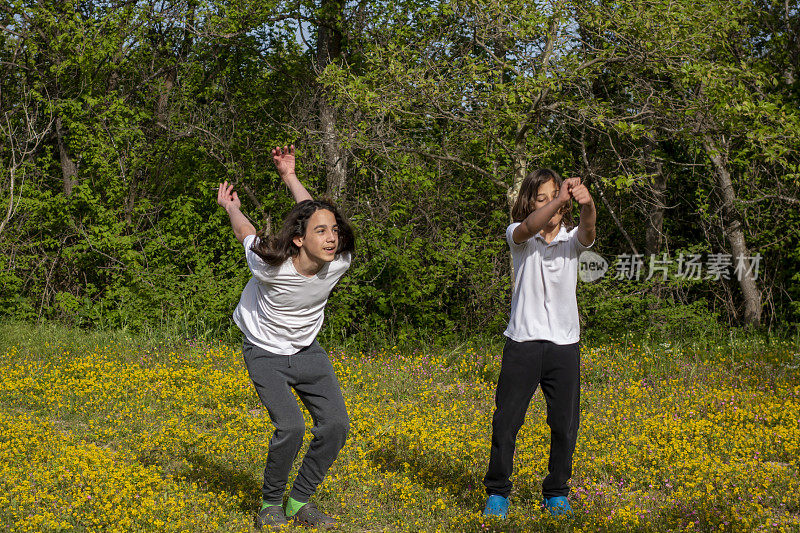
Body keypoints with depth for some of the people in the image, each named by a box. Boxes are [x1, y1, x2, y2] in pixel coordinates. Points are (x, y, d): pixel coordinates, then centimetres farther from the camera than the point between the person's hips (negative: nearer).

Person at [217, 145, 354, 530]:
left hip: (307, 352, 5)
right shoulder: (271, 266, -32)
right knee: (290, 427, -22)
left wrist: (290, 177, 6)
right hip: (265, 354, -4)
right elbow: (246, 234, -8)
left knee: (335, 423, -9)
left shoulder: (338, 263, -20)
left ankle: (300, 502, 10)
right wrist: (231, 208, 12)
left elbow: (313, 214, -2)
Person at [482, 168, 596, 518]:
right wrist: (557, 200, -43)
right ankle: (497, 492, 16)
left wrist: (588, 204, -43)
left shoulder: (572, 240, 4)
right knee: (506, 420, 0)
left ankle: (556, 493, 24)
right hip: (523, 342, -2)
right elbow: (528, 227, -24)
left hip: (565, 344, 2)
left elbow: (588, 231, -19)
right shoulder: (519, 237, 0)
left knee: (565, 424, 7)